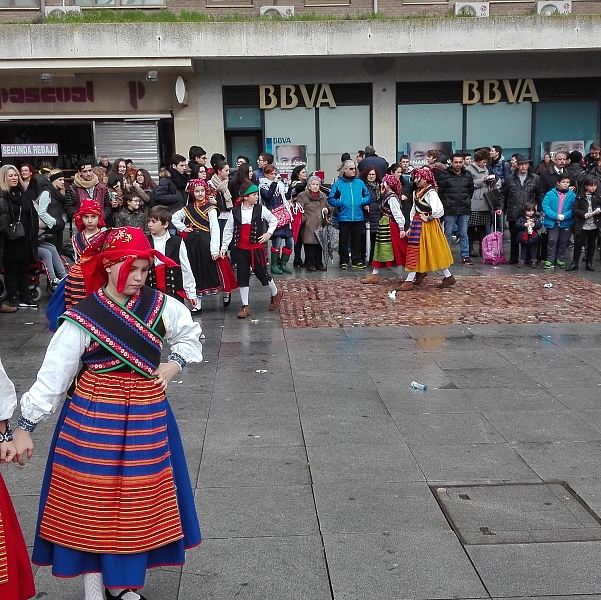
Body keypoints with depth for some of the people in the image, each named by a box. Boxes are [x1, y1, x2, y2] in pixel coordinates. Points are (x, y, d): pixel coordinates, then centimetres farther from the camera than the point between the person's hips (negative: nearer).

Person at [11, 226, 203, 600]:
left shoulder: (159, 304, -2)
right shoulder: (83, 317, -13)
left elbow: (190, 333, 18)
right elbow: (52, 375, -11)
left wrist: (176, 364, 1)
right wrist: (25, 426, -9)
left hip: (146, 418, 4)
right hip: (93, 419, -4)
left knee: (139, 500, 13)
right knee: (93, 500, 4)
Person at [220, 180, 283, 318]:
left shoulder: (261, 209, -5)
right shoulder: (235, 212, -3)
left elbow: (274, 220, 11)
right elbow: (228, 230, 3)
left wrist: (269, 233, -1)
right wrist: (224, 247, 0)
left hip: (257, 248, -1)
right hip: (241, 249, 1)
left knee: (261, 273, 5)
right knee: (242, 276, 3)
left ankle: (275, 293, 33)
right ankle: (245, 306, 12)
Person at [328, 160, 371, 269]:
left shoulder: (360, 183, 7)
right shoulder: (338, 184, 0)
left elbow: (367, 196, 12)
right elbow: (331, 199, 0)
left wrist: (362, 202, -5)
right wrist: (340, 203, -13)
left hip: (358, 216, 2)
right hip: (344, 217, -2)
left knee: (357, 240, 9)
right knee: (343, 240, 4)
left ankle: (357, 260, 18)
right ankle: (344, 261, 13)